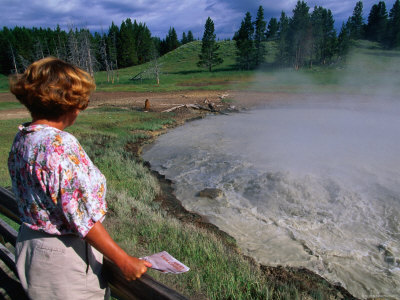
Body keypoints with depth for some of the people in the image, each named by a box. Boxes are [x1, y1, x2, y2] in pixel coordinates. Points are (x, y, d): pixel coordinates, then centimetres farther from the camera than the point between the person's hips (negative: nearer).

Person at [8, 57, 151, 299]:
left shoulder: (22, 139, 0)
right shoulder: (60, 144, -27)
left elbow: (34, 199, 9)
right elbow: (82, 217, -26)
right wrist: (124, 261, -18)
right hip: (65, 258, -8)